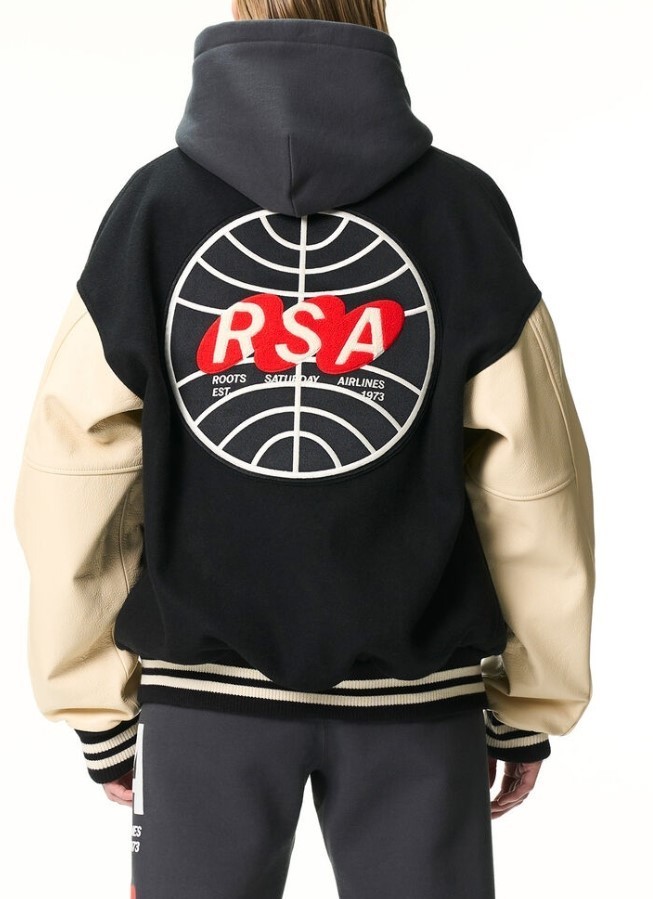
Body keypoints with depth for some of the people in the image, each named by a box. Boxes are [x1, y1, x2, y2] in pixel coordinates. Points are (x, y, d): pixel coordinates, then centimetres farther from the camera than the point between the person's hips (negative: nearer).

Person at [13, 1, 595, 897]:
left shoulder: (151, 206, -5)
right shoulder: (464, 207, -6)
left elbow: (78, 474, -6)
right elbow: (531, 482, -6)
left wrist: (99, 707, 4)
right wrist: (529, 706, 5)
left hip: (204, 682, 1)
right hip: (415, 685, 0)